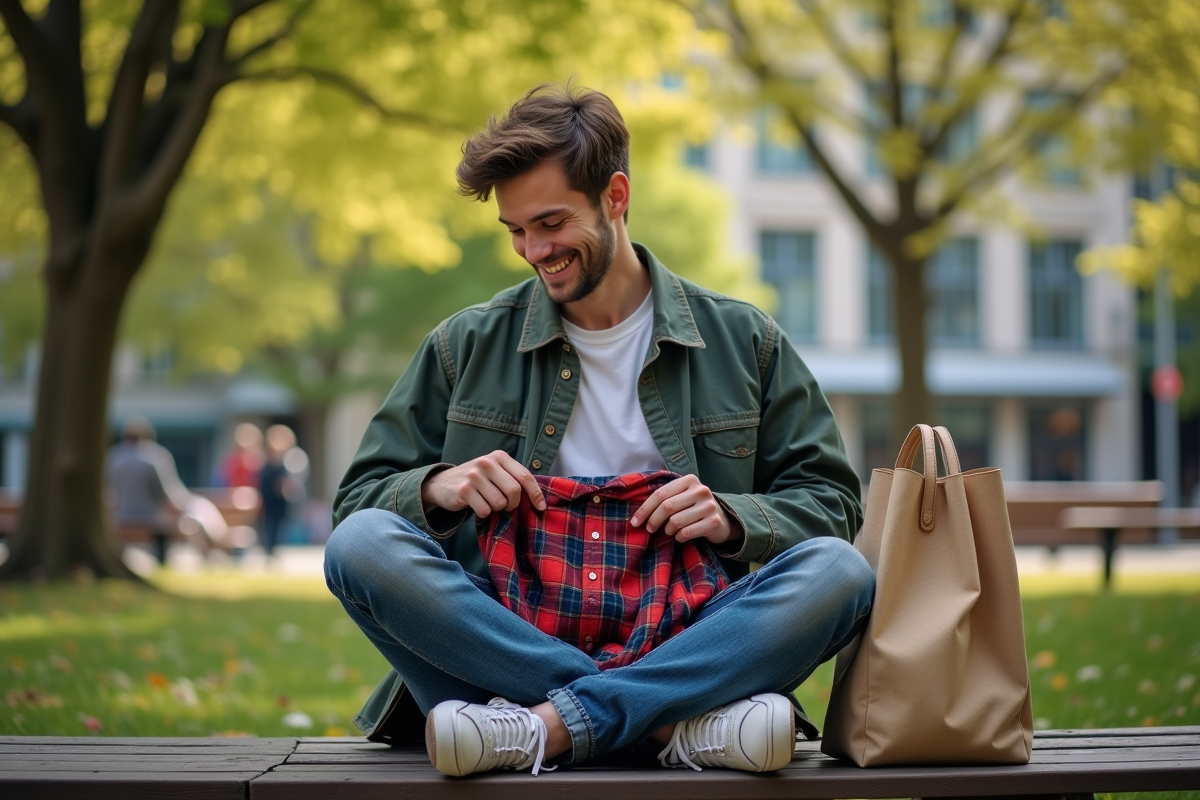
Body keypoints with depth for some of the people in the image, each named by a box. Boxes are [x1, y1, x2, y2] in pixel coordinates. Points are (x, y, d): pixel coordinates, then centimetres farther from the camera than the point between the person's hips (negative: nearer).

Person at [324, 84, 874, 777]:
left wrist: (732, 519, -10)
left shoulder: (743, 341, 11)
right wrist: (438, 487, -9)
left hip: (680, 645, 0)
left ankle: (549, 726, -34)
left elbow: (832, 501, 11)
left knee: (841, 572, -27)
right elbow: (360, 498, 13)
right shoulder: (467, 347, 13)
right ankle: (676, 722, -32)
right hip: (510, 634, 1)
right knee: (360, 544, -26)